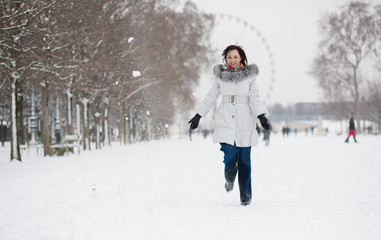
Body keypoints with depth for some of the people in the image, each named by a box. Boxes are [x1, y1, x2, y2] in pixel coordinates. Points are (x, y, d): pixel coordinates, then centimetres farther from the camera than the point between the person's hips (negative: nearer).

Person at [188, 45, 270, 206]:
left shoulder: (249, 75, 5)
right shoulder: (220, 76, 8)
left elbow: (255, 97, 0)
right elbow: (210, 97, 15)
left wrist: (261, 116, -14)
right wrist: (198, 116, 14)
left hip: (245, 122, 0)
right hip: (226, 122, 0)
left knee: (244, 161, 0)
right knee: (230, 158, -13)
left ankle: (245, 195, 12)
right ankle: (229, 179, 19)